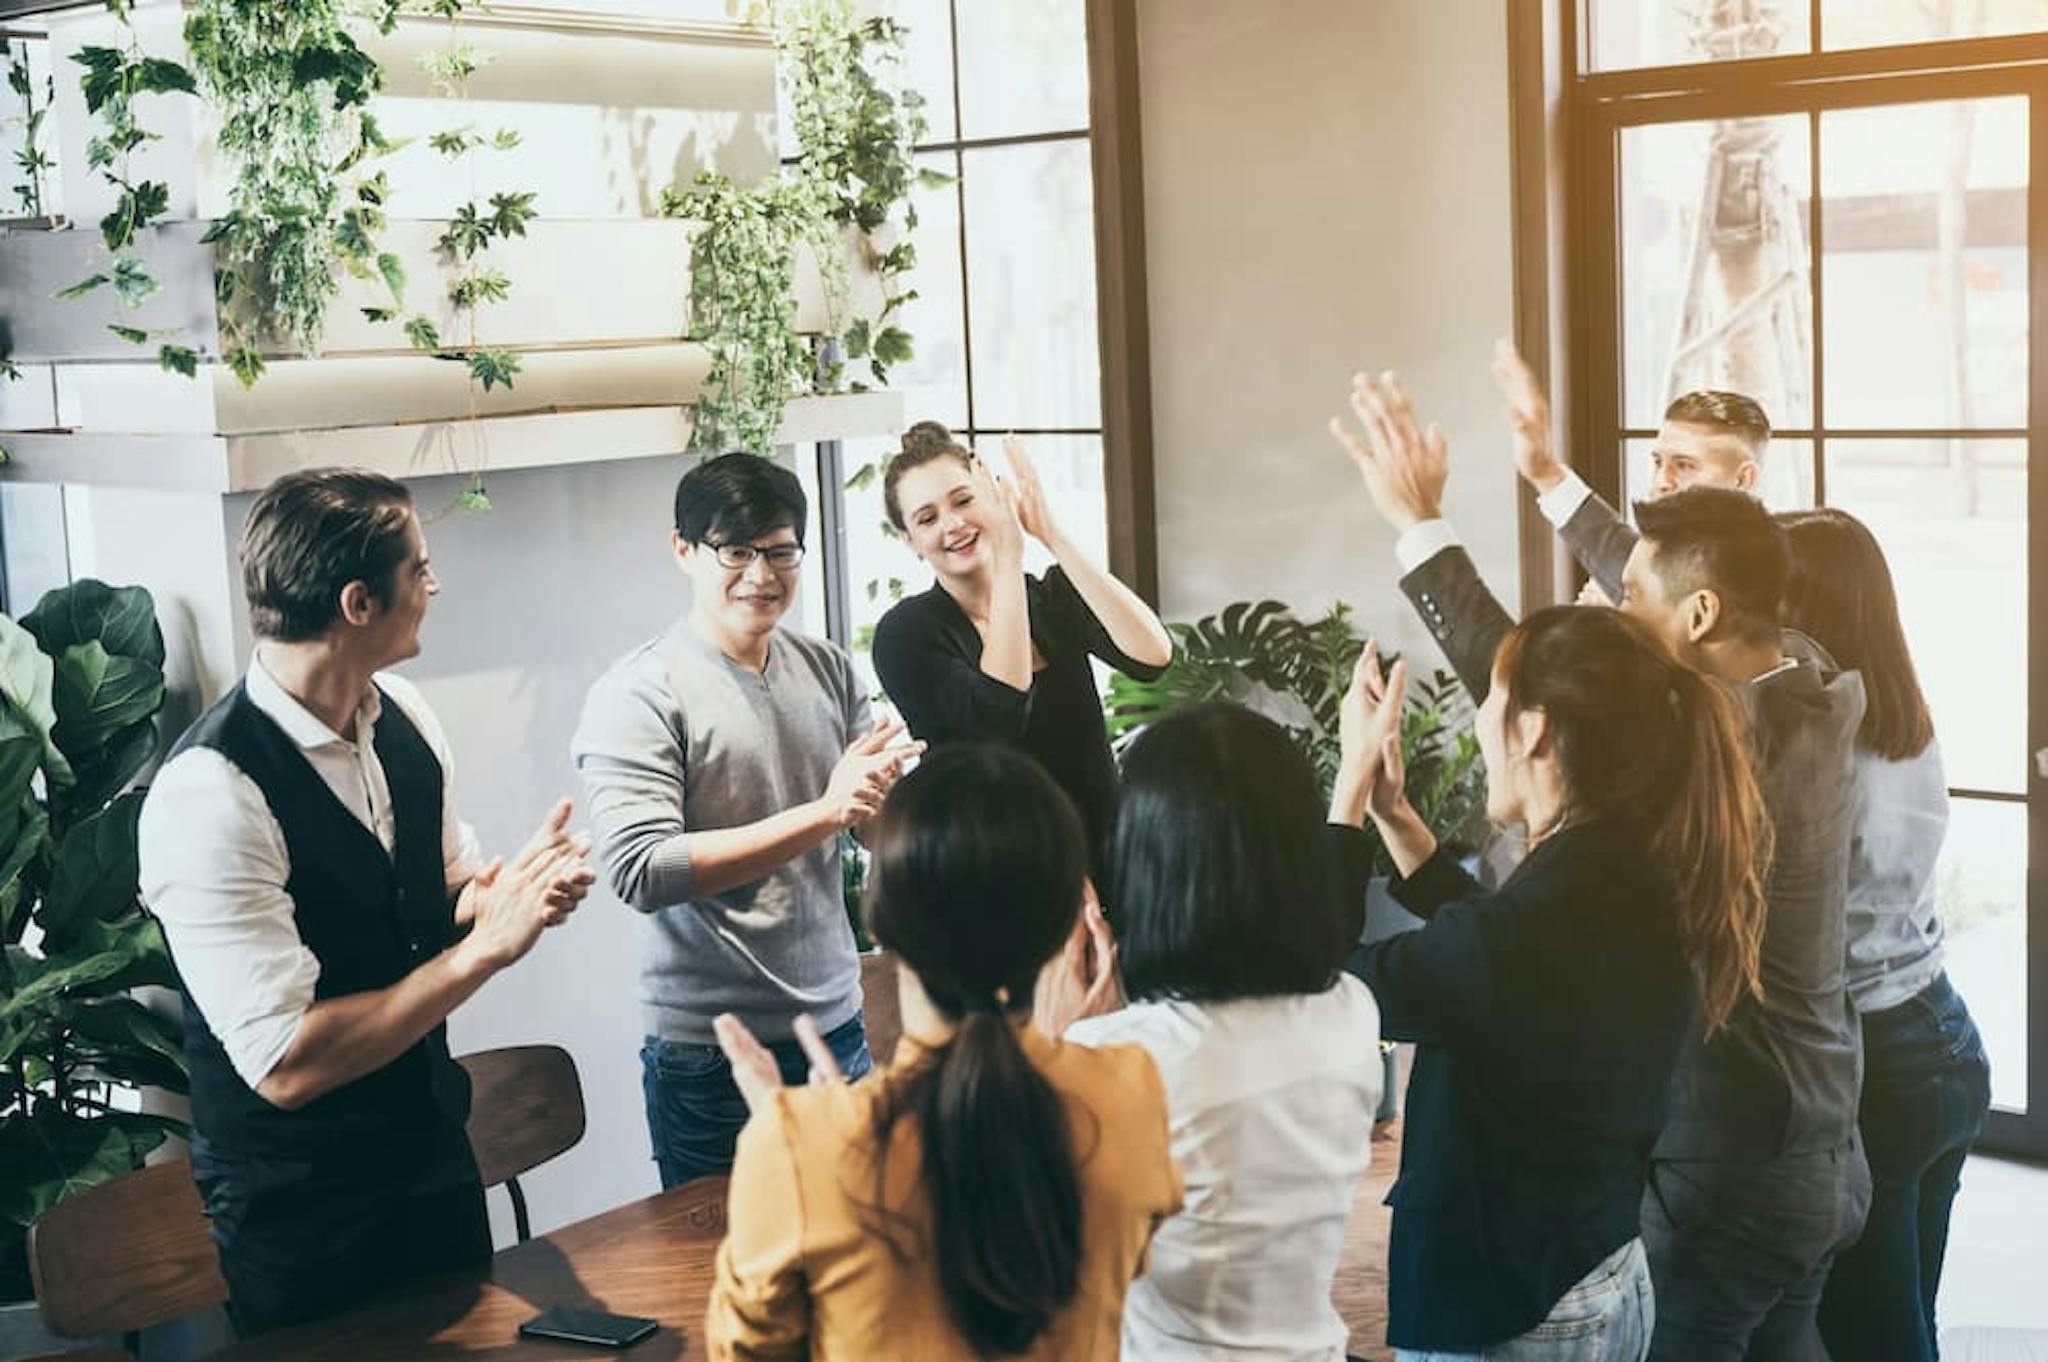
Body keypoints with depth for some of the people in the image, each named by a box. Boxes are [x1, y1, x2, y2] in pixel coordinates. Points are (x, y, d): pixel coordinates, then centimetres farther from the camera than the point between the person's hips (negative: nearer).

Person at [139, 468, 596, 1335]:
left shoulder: (404, 718, -4)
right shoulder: (207, 793, -27)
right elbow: (286, 1065, -28)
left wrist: (505, 892, -11)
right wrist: (486, 947, -27)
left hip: (434, 1155, 7)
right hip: (298, 1212, -7)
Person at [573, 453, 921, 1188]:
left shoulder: (828, 668, 7)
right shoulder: (638, 693, -10)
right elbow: (640, 871, -21)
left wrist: (884, 784, -17)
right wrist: (822, 813, -22)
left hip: (838, 1031, 5)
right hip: (713, 1065, -5)